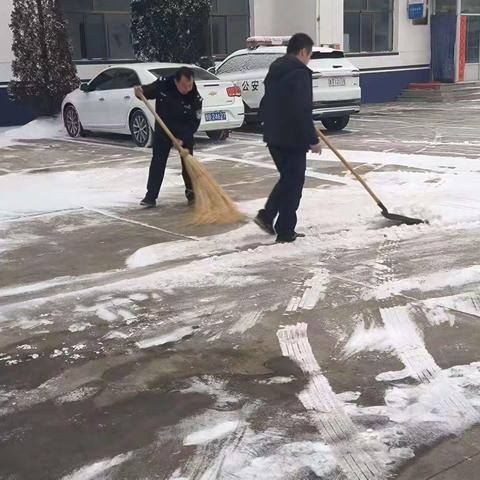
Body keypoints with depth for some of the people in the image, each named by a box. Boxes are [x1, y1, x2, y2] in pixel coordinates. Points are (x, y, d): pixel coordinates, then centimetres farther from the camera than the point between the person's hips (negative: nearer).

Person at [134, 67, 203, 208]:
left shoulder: (195, 98, -23)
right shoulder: (163, 85, -21)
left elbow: (194, 122, -21)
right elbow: (148, 91, -4)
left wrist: (182, 138, -32)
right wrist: (140, 92, -27)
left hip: (185, 133, 0)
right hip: (162, 131, 1)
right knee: (157, 162, -3)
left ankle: (191, 192, 24)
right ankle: (151, 196, 0)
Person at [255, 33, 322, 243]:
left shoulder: (275, 70, 13)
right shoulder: (300, 73, -16)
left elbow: (266, 104, 20)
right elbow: (302, 111, -22)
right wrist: (313, 139, -16)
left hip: (273, 137, 9)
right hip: (292, 139, -9)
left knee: (287, 178, 22)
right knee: (293, 182, 1)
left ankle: (266, 215, 14)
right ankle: (285, 232, 6)